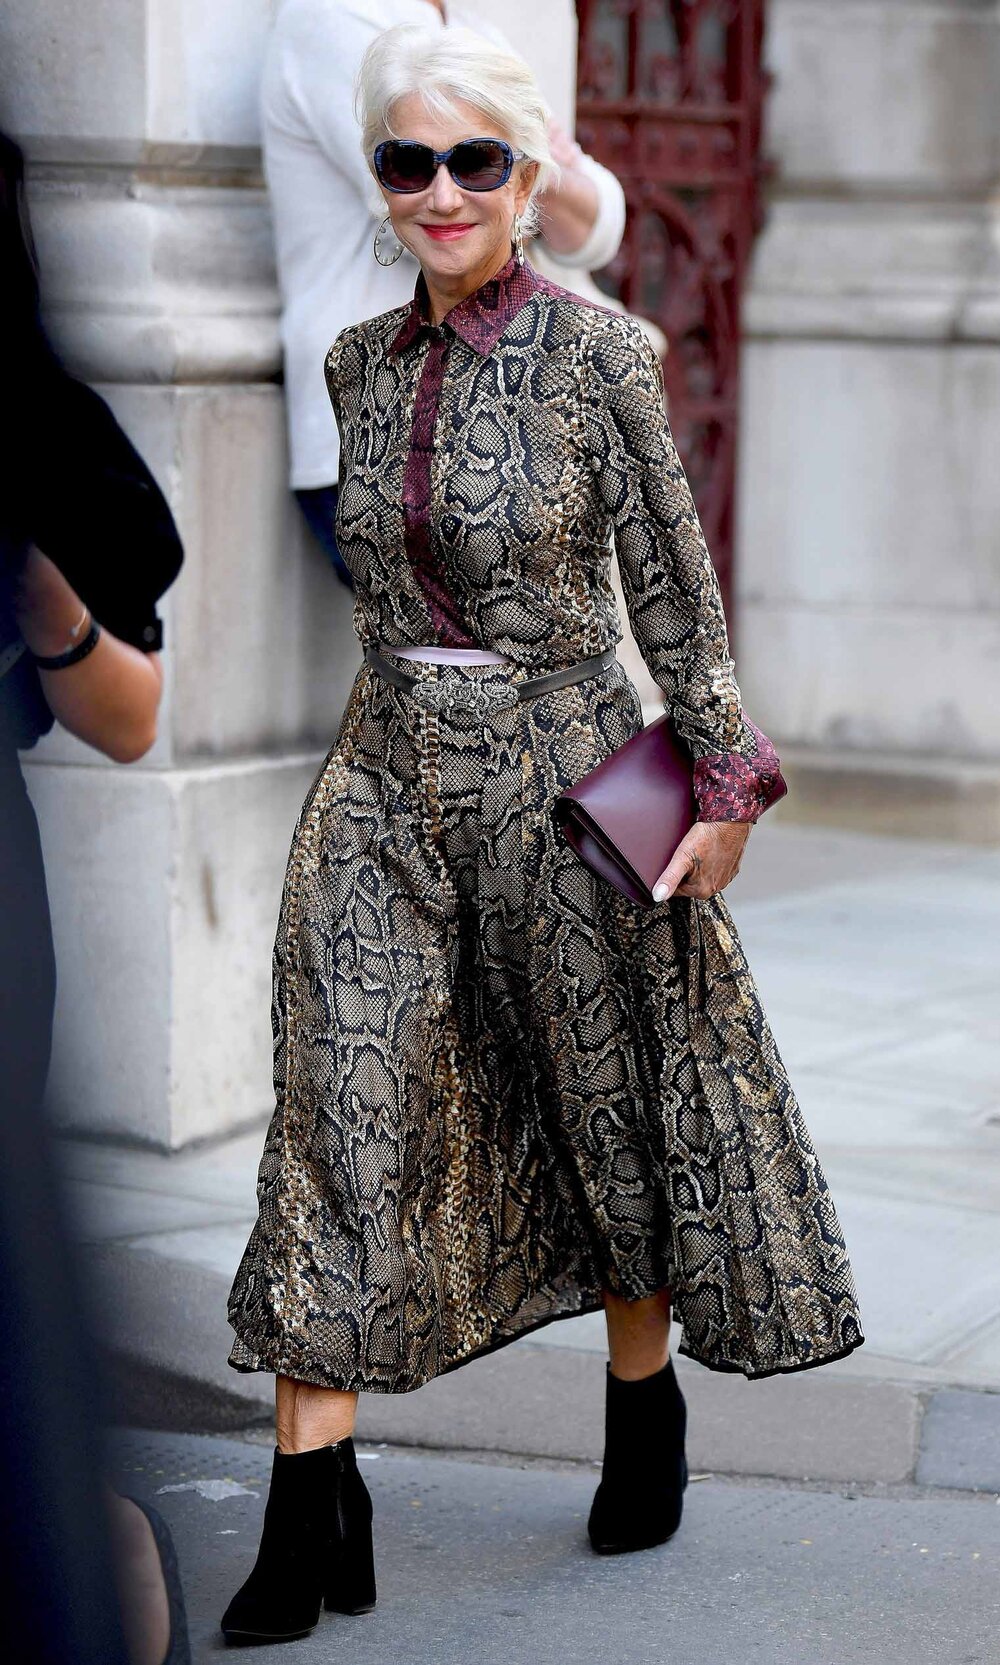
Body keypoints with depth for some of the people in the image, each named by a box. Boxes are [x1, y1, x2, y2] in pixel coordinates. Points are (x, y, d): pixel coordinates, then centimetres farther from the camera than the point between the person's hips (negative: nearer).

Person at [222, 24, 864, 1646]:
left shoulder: (599, 352, -9)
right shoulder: (362, 360, 4)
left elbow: (675, 583, -5)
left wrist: (723, 784, -6)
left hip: (563, 777, -4)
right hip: (386, 782, 4)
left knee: (610, 1111, 12)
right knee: (343, 1129, -3)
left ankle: (646, 1416, 34)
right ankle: (312, 1513, 0)